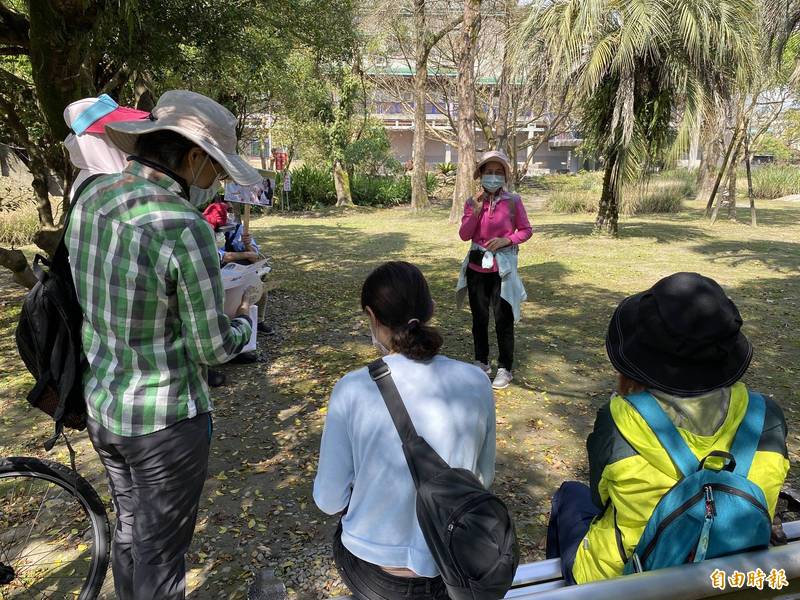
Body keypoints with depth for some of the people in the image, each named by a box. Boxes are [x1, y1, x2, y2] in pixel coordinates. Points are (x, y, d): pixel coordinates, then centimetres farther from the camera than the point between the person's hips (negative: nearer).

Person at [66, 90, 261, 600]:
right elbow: (212, 348, -19)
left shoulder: (89, 199, -3)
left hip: (100, 405, 7)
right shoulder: (185, 228, -27)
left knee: (129, 525, 28)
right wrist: (244, 323, 2)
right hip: (165, 422, -7)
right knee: (161, 550, 14)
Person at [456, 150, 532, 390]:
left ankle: (505, 369, 14)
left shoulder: (513, 201, -4)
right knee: (479, 318, 12)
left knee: (503, 320, 1)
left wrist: (506, 240, -15)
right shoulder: (472, 202, 3)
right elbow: (464, 235, -3)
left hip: (503, 267, -3)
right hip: (477, 267, 3)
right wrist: (476, 211, -14)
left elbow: (526, 230, 2)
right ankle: (482, 363, 28)